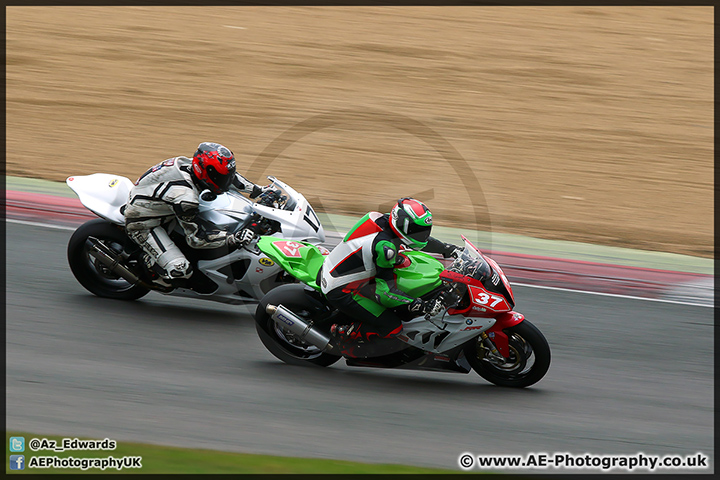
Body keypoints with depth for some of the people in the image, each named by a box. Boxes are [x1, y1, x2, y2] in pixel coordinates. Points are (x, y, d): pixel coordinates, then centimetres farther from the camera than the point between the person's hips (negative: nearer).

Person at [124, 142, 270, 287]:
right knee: (180, 270, -23)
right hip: (142, 224, -9)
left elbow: (226, 174, 8)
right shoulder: (184, 196, -36)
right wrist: (233, 239, -35)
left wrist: (257, 189, 6)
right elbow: (196, 238, -28)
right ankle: (148, 262, 5)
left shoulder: (192, 165, -12)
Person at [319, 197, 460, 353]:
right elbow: (386, 290, -26)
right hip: (341, 292, -9)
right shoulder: (384, 246, -29)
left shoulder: (385, 221, -3)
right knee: (392, 327, -10)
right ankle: (343, 333, -1)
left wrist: (448, 248, 19)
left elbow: (417, 237, 17)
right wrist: (422, 306, -28)